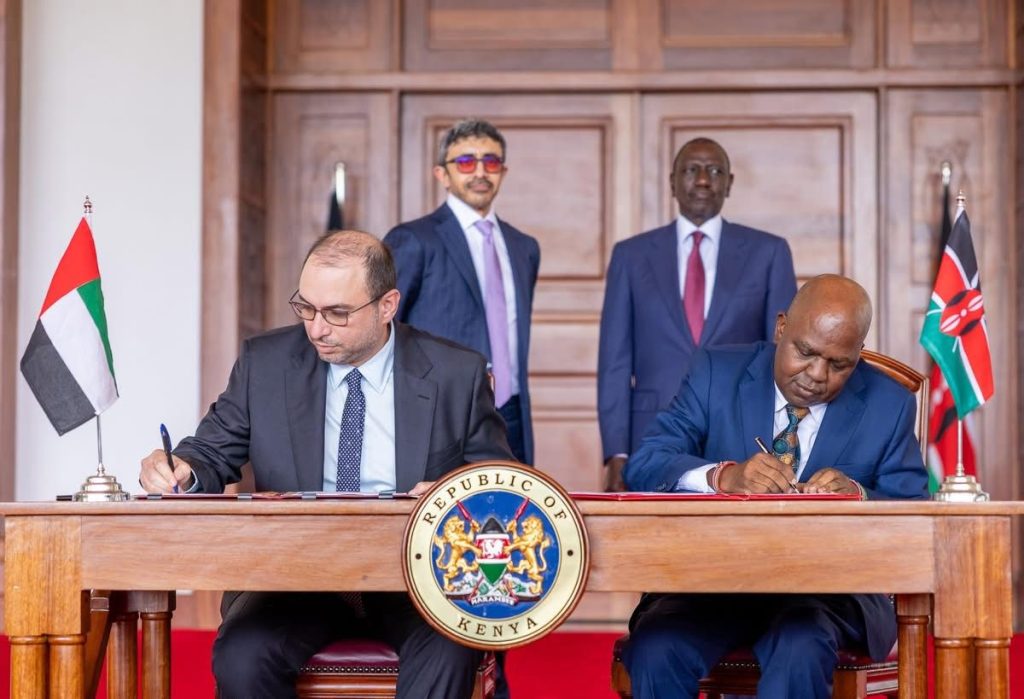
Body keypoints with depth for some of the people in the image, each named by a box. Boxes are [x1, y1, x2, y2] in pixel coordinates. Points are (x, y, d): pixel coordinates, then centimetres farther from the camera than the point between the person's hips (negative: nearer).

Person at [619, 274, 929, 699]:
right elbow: (642, 467, -6)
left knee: (800, 652, -34)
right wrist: (723, 476, -27)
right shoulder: (716, 374, 3)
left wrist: (858, 497, -22)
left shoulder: (888, 406, 5)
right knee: (654, 651, -29)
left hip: (828, 589, -1)